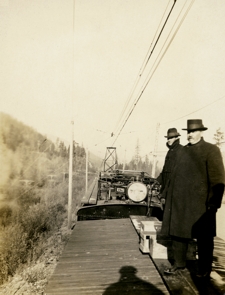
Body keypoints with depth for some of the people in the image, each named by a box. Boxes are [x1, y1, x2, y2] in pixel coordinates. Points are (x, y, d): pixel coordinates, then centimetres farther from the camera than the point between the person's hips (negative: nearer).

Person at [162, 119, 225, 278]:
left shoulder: (211, 150, -5)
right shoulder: (183, 150, 11)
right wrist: (171, 197, 12)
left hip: (200, 204, -5)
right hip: (179, 202, 5)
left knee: (204, 238, 11)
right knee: (178, 233, 14)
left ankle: (205, 269, 31)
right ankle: (179, 263, 33)